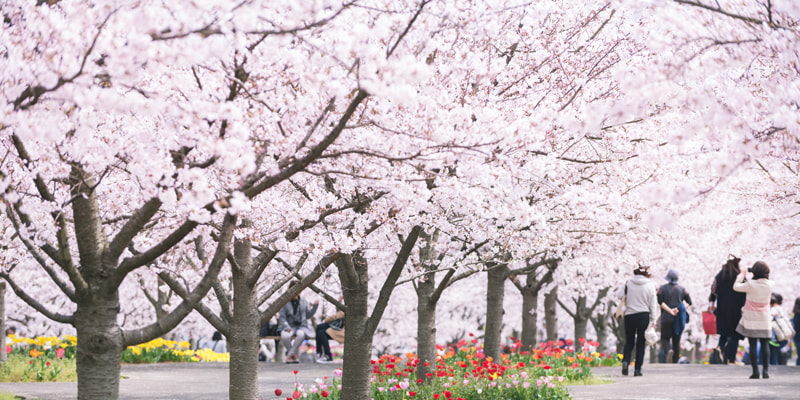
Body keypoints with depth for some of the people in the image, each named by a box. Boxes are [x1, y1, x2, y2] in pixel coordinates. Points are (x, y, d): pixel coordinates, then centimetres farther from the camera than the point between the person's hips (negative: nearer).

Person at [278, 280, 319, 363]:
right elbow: (282, 317, 1)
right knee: (285, 336, -38)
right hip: (289, 326, -1)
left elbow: (308, 315, 19)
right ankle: (295, 355, -15)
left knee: (301, 334, -39)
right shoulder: (285, 303, 5)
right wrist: (286, 327, -17)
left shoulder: (304, 302, 15)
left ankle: (290, 355, -25)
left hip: (301, 326, 1)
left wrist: (315, 306, 7)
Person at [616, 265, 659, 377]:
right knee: (640, 343, 7)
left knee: (629, 342, 12)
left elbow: (619, 295, -2)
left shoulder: (628, 283, -2)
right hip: (644, 316, -1)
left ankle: (625, 361, -12)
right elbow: (653, 304, -1)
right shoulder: (650, 285, -3)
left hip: (629, 316, 1)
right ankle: (637, 369, 5)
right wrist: (653, 320, 5)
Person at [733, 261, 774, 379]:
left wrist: (742, 275, 10)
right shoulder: (770, 284, -6)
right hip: (764, 319, 3)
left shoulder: (750, 284, -15)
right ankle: (765, 370, 3)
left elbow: (736, 287, -3)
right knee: (765, 345, 7)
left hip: (751, 319, -3)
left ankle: (755, 371, -3)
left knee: (753, 345, 0)